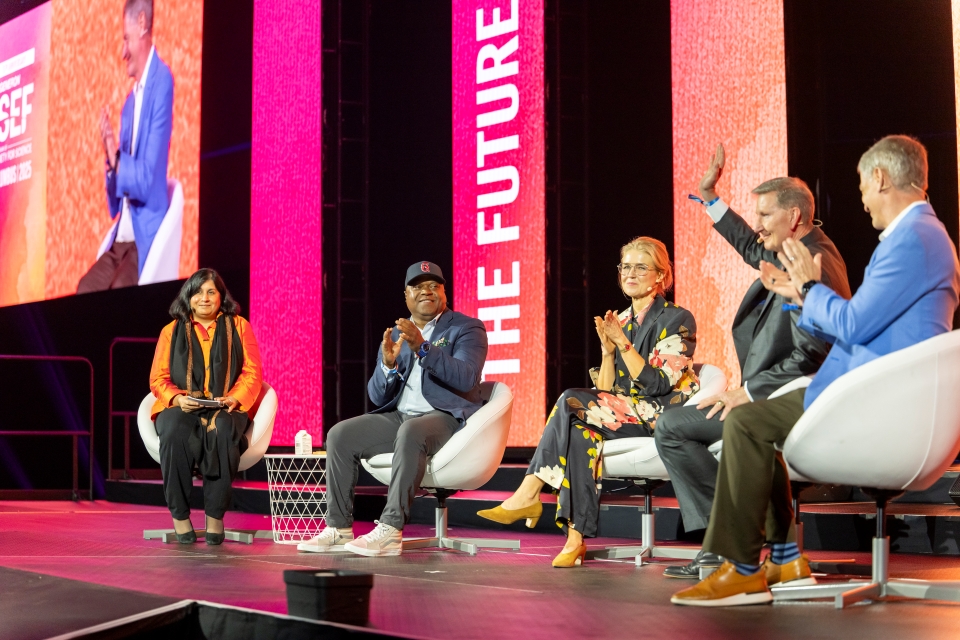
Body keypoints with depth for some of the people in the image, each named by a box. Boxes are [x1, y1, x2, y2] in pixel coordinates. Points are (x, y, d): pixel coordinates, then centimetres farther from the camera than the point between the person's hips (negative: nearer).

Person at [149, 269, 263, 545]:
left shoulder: (238, 326, 14)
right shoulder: (172, 331, 16)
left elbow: (253, 373, 6)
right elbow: (158, 378, 9)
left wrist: (235, 398, -14)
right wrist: (177, 398, -12)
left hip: (225, 409, 0)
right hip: (181, 407, 1)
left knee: (222, 431, -38)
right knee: (175, 432, -37)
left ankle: (215, 514, -30)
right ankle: (179, 515, -27)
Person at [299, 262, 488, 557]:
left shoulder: (466, 328, 1)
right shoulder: (394, 335, 16)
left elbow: (467, 378, -17)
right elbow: (377, 397, 10)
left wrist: (422, 348, -27)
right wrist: (389, 364, -12)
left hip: (447, 417, -6)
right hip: (398, 417, 6)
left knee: (410, 432, -38)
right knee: (340, 435, -14)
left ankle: (390, 531, -39)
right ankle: (339, 529, -13)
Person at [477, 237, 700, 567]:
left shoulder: (677, 320, -1)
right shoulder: (620, 322, 17)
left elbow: (657, 384, -12)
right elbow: (606, 391, 11)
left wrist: (623, 343, -15)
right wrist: (607, 350, -4)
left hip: (662, 416, -6)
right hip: (622, 416, 6)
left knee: (571, 402, -26)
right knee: (579, 432, -30)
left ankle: (528, 494, -22)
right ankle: (576, 537, -35)